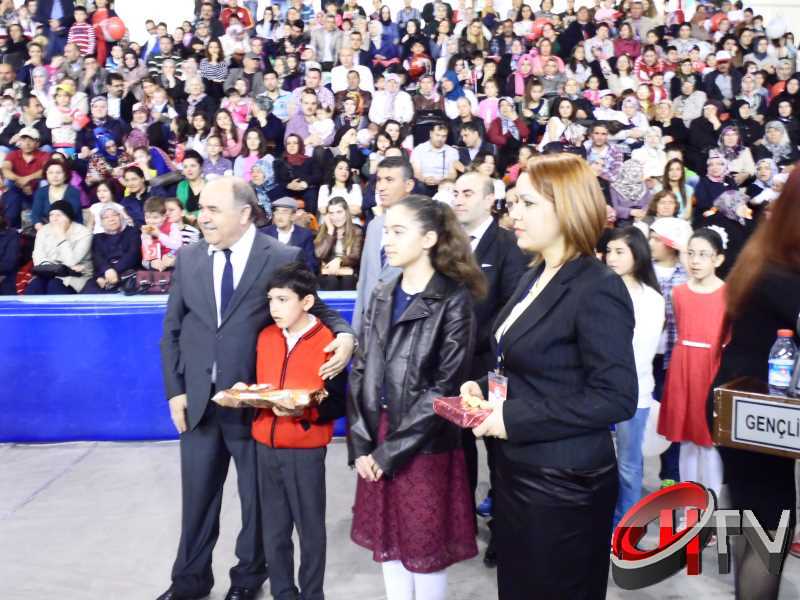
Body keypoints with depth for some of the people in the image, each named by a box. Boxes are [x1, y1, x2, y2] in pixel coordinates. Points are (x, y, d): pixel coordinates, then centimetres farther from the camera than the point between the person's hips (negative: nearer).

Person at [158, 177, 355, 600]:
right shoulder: (188, 259, 4)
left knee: (257, 497, 13)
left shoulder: (283, 259, -9)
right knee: (197, 495, 17)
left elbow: (315, 311, -5)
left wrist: (343, 335, -27)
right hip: (198, 399, 4)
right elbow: (171, 331, 8)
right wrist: (175, 391, 2)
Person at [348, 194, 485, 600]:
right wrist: (361, 445, -4)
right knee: (387, 544, 15)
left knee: (425, 550, 9)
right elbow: (361, 373, 6)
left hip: (424, 447, -5)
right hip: (376, 444, 5)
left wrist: (390, 452, -13)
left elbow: (443, 388, -13)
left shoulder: (454, 301, -10)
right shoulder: (381, 296, 7)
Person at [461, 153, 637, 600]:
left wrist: (513, 419, -23)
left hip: (565, 484, -8)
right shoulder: (536, 278, 9)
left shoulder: (598, 289, -19)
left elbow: (616, 398, -24)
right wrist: (485, 387, 0)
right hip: (518, 472, 9)